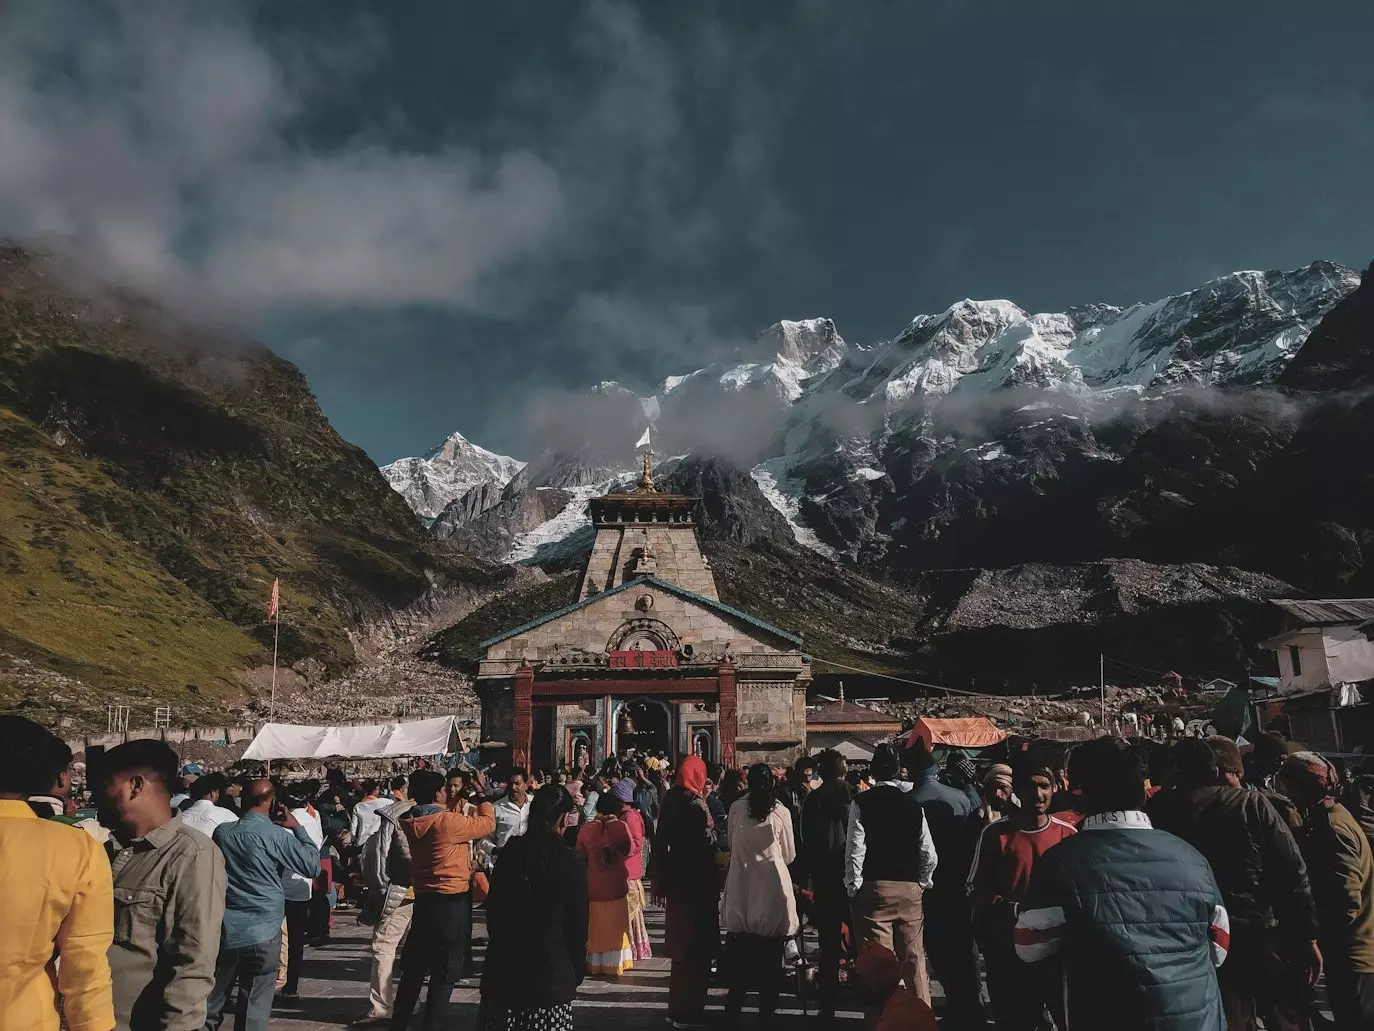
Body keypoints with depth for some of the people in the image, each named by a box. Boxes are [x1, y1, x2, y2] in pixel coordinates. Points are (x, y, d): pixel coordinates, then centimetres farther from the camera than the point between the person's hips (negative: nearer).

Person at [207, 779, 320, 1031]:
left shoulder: (221, 831, 0)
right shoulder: (276, 835, -13)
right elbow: (313, 866, -5)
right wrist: (298, 827, 4)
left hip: (224, 932, 4)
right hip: (262, 934, -4)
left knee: (210, 1006, 16)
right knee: (254, 1011, 5)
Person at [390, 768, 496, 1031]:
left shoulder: (411, 822, 1)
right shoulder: (447, 821, -21)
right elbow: (488, 823, -10)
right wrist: (481, 795, 4)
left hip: (423, 899, 7)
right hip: (452, 902, -7)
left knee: (414, 968, 19)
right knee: (445, 972, 4)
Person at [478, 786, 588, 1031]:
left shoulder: (510, 853, 1)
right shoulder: (571, 863, -12)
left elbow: (493, 910, 10)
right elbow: (578, 924, -6)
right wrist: (577, 970, 8)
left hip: (502, 967, 4)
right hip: (550, 972, -4)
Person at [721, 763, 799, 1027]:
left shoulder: (737, 809, -6)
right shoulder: (781, 811, -8)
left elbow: (731, 845, 8)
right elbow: (789, 855, 2)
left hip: (742, 885, 1)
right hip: (772, 886, -1)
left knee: (740, 952, 13)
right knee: (770, 955, 11)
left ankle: (734, 1008, 19)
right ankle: (767, 1010, 17)